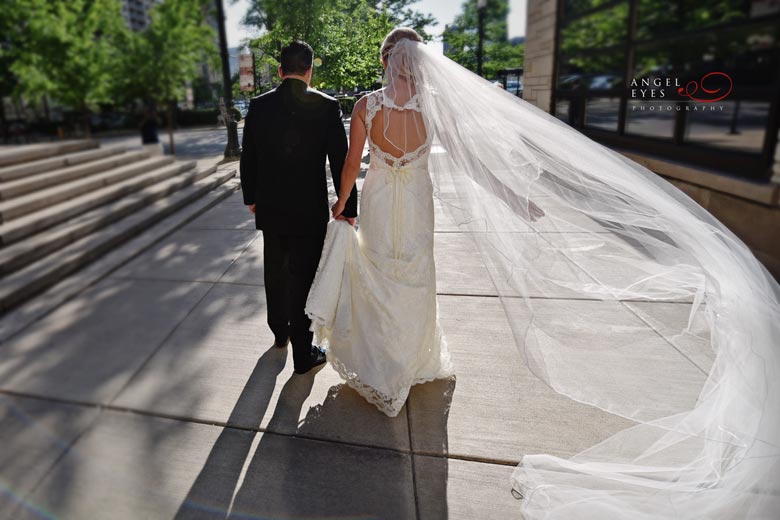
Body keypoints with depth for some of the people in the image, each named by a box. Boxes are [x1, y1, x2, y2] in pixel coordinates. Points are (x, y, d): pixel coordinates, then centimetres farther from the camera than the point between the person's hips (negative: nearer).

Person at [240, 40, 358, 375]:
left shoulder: (258, 106, -1)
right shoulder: (327, 106, -10)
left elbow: (248, 159, 5)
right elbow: (340, 162, -10)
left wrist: (251, 198, 19)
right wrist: (348, 208, -1)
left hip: (270, 209, 4)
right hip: (309, 212, -3)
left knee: (275, 274, 21)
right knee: (302, 280, 5)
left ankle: (280, 333, 41)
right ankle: (303, 354, 16)